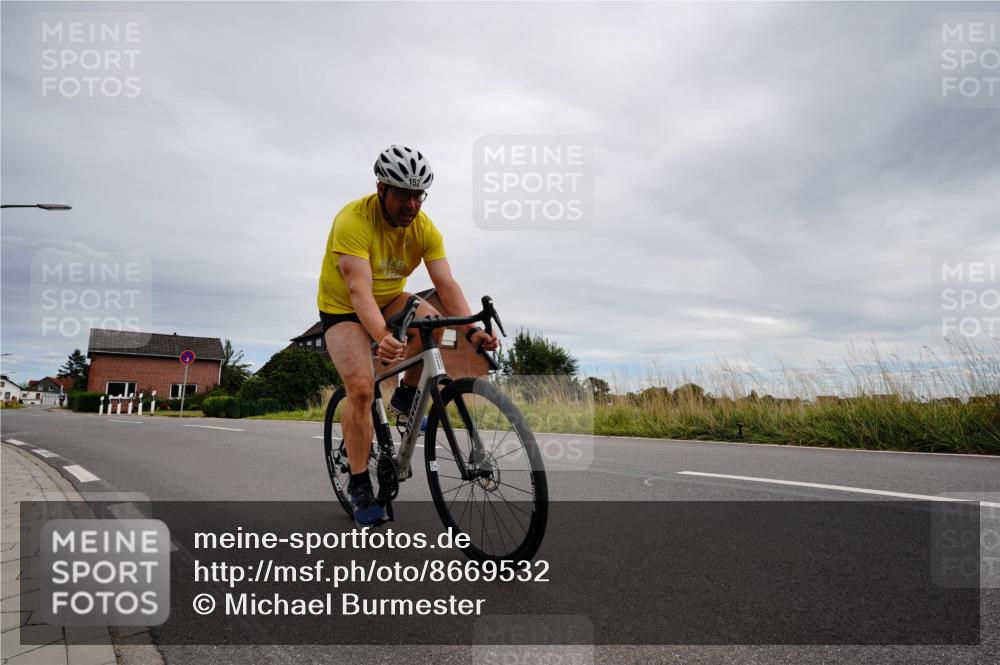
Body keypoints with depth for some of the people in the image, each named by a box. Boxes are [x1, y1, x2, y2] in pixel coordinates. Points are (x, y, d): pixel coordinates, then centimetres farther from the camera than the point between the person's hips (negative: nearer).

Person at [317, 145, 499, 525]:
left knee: (431, 320, -28)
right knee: (361, 387, -20)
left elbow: (446, 285, -23)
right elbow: (359, 290, -40)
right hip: (342, 309, -4)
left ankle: (405, 397, -3)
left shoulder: (425, 229, -15)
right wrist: (382, 337, -57)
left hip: (390, 301, 4)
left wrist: (471, 330, -39)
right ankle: (359, 484, -4)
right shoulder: (353, 220, -29)